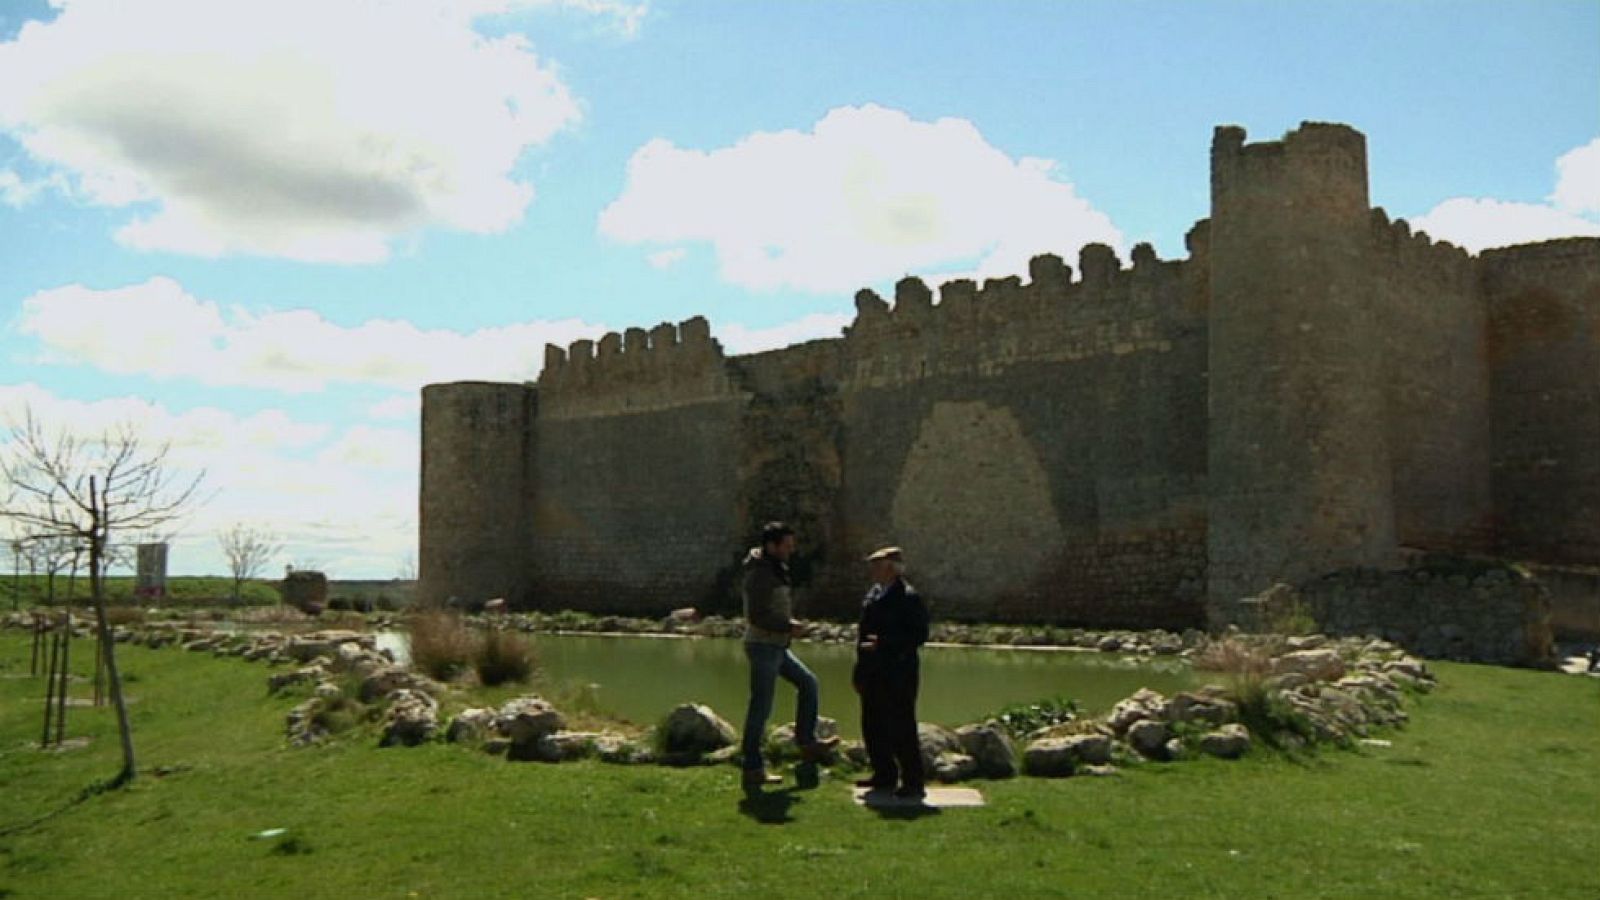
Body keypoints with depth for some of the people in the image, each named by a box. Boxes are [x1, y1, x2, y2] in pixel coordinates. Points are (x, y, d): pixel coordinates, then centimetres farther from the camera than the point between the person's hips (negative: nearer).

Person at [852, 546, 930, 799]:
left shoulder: (909, 598, -12)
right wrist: (860, 668, 14)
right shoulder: (873, 594, 13)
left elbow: (920, 635, -16)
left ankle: (913, 783, 4)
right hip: (873, 674, 9)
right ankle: (884, 776, 27)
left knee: (901, 728, -5)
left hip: (897, 675, -9)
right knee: (872, 727, 14)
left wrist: (883, 644, -21)